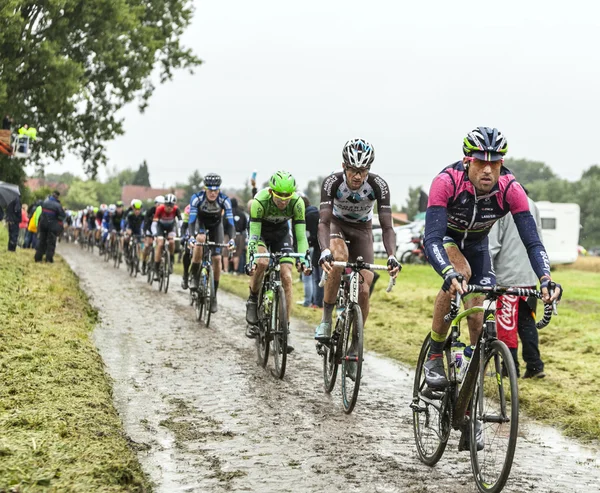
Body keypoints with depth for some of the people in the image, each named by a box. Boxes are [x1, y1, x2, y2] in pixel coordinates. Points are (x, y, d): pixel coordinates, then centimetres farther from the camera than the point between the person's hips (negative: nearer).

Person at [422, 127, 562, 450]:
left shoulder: (510, 189, -30)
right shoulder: (447, 182, -37)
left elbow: (533, 242, -31)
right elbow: (431, 240, -43)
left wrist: (546, 279, -48)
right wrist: (450, 273, -61)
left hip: (477, 245, 3)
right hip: (445, 237, -3)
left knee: (477, 320, -6)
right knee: (460, 271, -36)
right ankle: (434, 356, -17)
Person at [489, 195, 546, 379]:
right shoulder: (532, 205, 11)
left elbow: (492, 244, -14)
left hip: (508, 275, -7)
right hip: (530, 276, 7)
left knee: (506, 323, 0)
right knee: (527, 322, 12)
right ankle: (535, 366, 9)